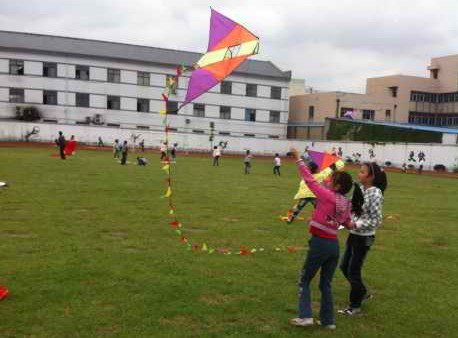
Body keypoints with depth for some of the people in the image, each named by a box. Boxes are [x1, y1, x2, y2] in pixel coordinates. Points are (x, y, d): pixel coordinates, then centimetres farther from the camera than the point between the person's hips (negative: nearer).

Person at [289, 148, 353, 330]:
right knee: (326, 284, 18)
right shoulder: (346, 204, 4)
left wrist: (298, 159, -5)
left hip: (319, 243, -6)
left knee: (304, 280, 10)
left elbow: (310, 180, -11)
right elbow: (348, 224, 15)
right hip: (334, 244, 6)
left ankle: (305, 316, 4)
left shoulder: (328, 196, -15)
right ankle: (328, 320, 22)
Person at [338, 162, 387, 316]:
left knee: (353, 271, 3)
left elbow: (376, 221, -19)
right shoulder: (360, 188, 2)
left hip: (364, 238, -8)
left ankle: (355, 306, 22)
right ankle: (363, 293, 40)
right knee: (344, 267, 18)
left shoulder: (375, 194, -20)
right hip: (353, 235, 8)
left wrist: (355, 224, -23)